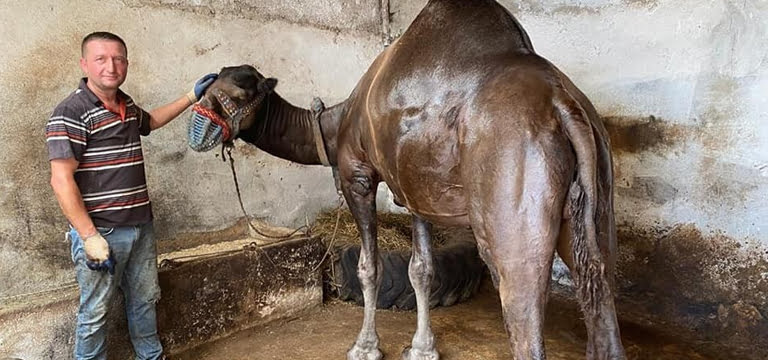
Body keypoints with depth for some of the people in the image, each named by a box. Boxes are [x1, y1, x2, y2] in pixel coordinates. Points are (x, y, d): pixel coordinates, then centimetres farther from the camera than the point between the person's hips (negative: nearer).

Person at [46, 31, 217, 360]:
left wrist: (191, 98, 27)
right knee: (95, 311, 7)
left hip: (141, 226, 8)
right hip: (101, 232, -8)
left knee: (144, 299, 20)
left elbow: (150, 121, 32)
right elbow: (62, 180, -19)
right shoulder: (71, 113, -15)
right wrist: (90, 237, -21)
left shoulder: (127, 105, 8)